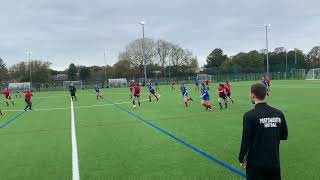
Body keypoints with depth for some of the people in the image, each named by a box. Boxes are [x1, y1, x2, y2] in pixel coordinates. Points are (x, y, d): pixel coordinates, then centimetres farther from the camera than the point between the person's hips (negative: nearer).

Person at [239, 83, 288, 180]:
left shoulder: (249, 115, -16)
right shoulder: (278, 113, -3)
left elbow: (246, 140, -14)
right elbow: (284, 135, 6)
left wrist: (241, 159, -3)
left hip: (256, 163, -4)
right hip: (274, 162, 4)